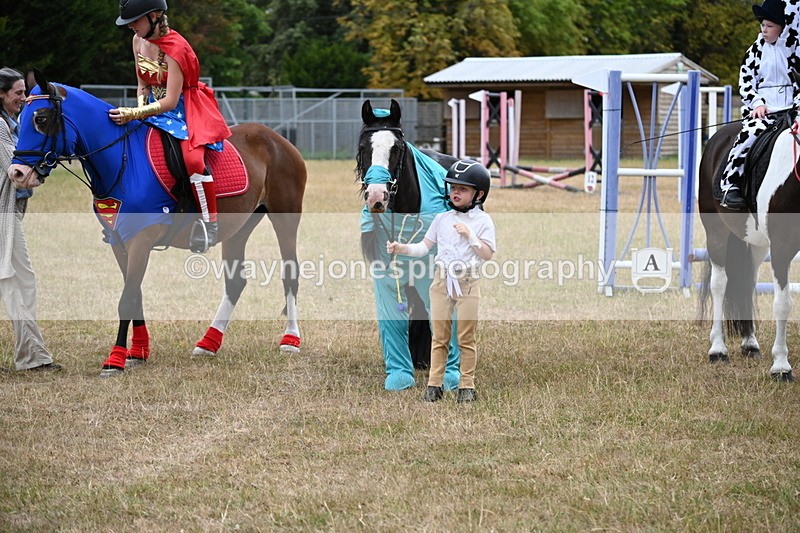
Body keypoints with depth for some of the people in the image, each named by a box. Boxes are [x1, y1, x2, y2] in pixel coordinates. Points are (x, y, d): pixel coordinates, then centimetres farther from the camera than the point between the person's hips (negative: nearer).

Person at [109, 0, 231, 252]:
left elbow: (170, 101, -24)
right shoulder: (139, 41, 3)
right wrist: (139, 111, -6)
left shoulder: (175, 48, -22)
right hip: (154, 107, 9)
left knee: (193, 158, -34)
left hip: (185, 108, -9)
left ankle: (209, 222, -20)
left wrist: (135, 114, -31)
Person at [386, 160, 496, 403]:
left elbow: (487, 254, -11)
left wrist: (470, 235, -22)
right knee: (439, 336, 7)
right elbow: (424, 247, 5)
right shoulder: (442, 219, 6)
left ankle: (467, 386, 10)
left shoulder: (483, 221, -5)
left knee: (466, 338, 4)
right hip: (442, 282, 3)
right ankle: (434, 384, 11)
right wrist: (401, 248, -9)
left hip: (468, 284, -3)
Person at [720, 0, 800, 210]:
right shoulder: (757, 49, 9)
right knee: (751, 133, -28)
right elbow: (745, 79, 7)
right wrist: (757, 103, -8)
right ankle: (730, 186, -27)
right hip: (761, 108, -1)